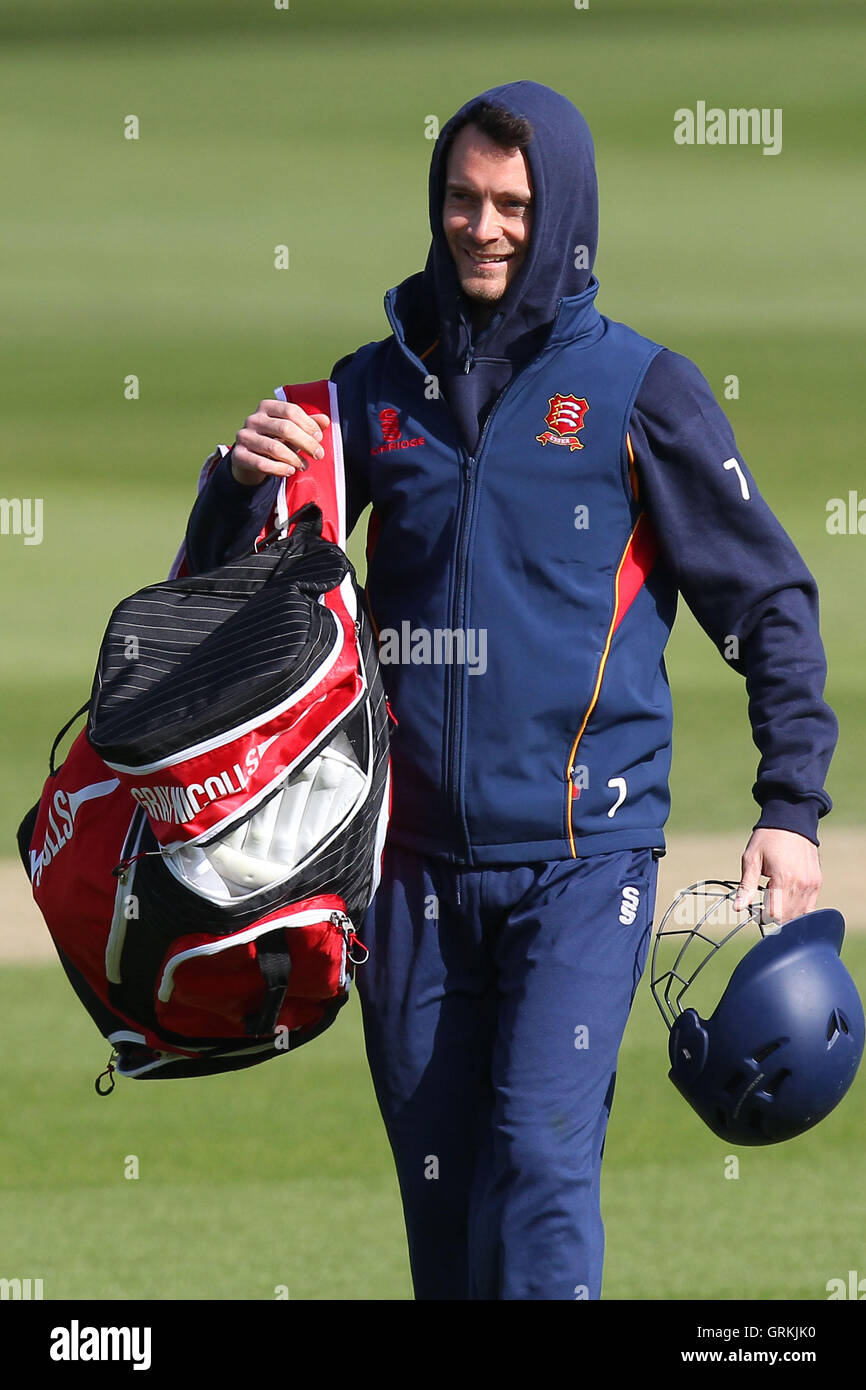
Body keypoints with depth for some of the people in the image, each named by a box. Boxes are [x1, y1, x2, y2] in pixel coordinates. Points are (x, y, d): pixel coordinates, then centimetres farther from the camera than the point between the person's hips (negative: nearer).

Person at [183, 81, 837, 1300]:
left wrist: (793, 808, -2)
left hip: (584, 846, -4)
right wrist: (244, 481, -9)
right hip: (419, 856, 4)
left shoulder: (638, 389, 0)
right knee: (438, 1183, 7)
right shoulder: (378, 387, 9)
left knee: (541, 1161, -16)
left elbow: (771, 603, 5)